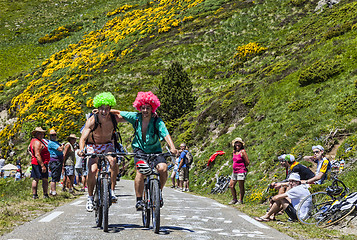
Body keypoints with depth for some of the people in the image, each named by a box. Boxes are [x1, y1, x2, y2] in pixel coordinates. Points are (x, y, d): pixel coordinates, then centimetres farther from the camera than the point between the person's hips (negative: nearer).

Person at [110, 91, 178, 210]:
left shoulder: (157, 121, -17)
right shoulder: (135, 117, -10)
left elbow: (166, 134, -32)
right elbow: (119, 113, 3)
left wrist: (172, 147, -49)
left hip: (155, 149, 0)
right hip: (139, 148, 0)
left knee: (163, 168, -24)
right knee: (140, 171, -25)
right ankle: (139, 200, -14)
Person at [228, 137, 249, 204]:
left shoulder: (242, 152, -11)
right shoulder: (234, 151, 11)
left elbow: (247, 162, -10)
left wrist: (242, 167, 1)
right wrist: (234, 167, 14)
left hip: (241, 172, -8)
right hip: (235, 171, 8)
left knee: (241, 186, 0)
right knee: (231, 186, 10)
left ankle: (240, 200, 9)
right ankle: (234, 199, 22)